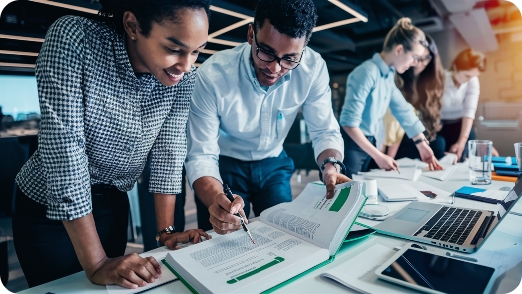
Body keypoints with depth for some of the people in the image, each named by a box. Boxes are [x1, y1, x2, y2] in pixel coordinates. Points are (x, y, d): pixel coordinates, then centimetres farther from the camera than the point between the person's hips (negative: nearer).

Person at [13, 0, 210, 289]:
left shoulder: (183, 76, -15)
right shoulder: (73, 38, -26)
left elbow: (168, 150, -10)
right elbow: (64, 148, -30)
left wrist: (165, 231, -10)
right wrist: (96, 264, -28)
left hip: (113, 206, 4)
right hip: (47, 208, -3)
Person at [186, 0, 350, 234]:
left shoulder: (313, 69, -20)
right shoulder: (212, 76, -29)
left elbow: (324, 131, -14)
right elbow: (201, 155, -27)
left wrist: (331, 166, -37)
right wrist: (216, 199, -48)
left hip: (274, 164, 3)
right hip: (225, 165, -2)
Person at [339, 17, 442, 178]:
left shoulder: (389, 74, 7)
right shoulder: (367, 73, -21)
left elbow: (403, 110, 13)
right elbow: (349, 122, -25)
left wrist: (422, 144, 13)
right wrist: (378, 156, -20)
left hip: (368, 142, 9)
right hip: (350, 145, -9)